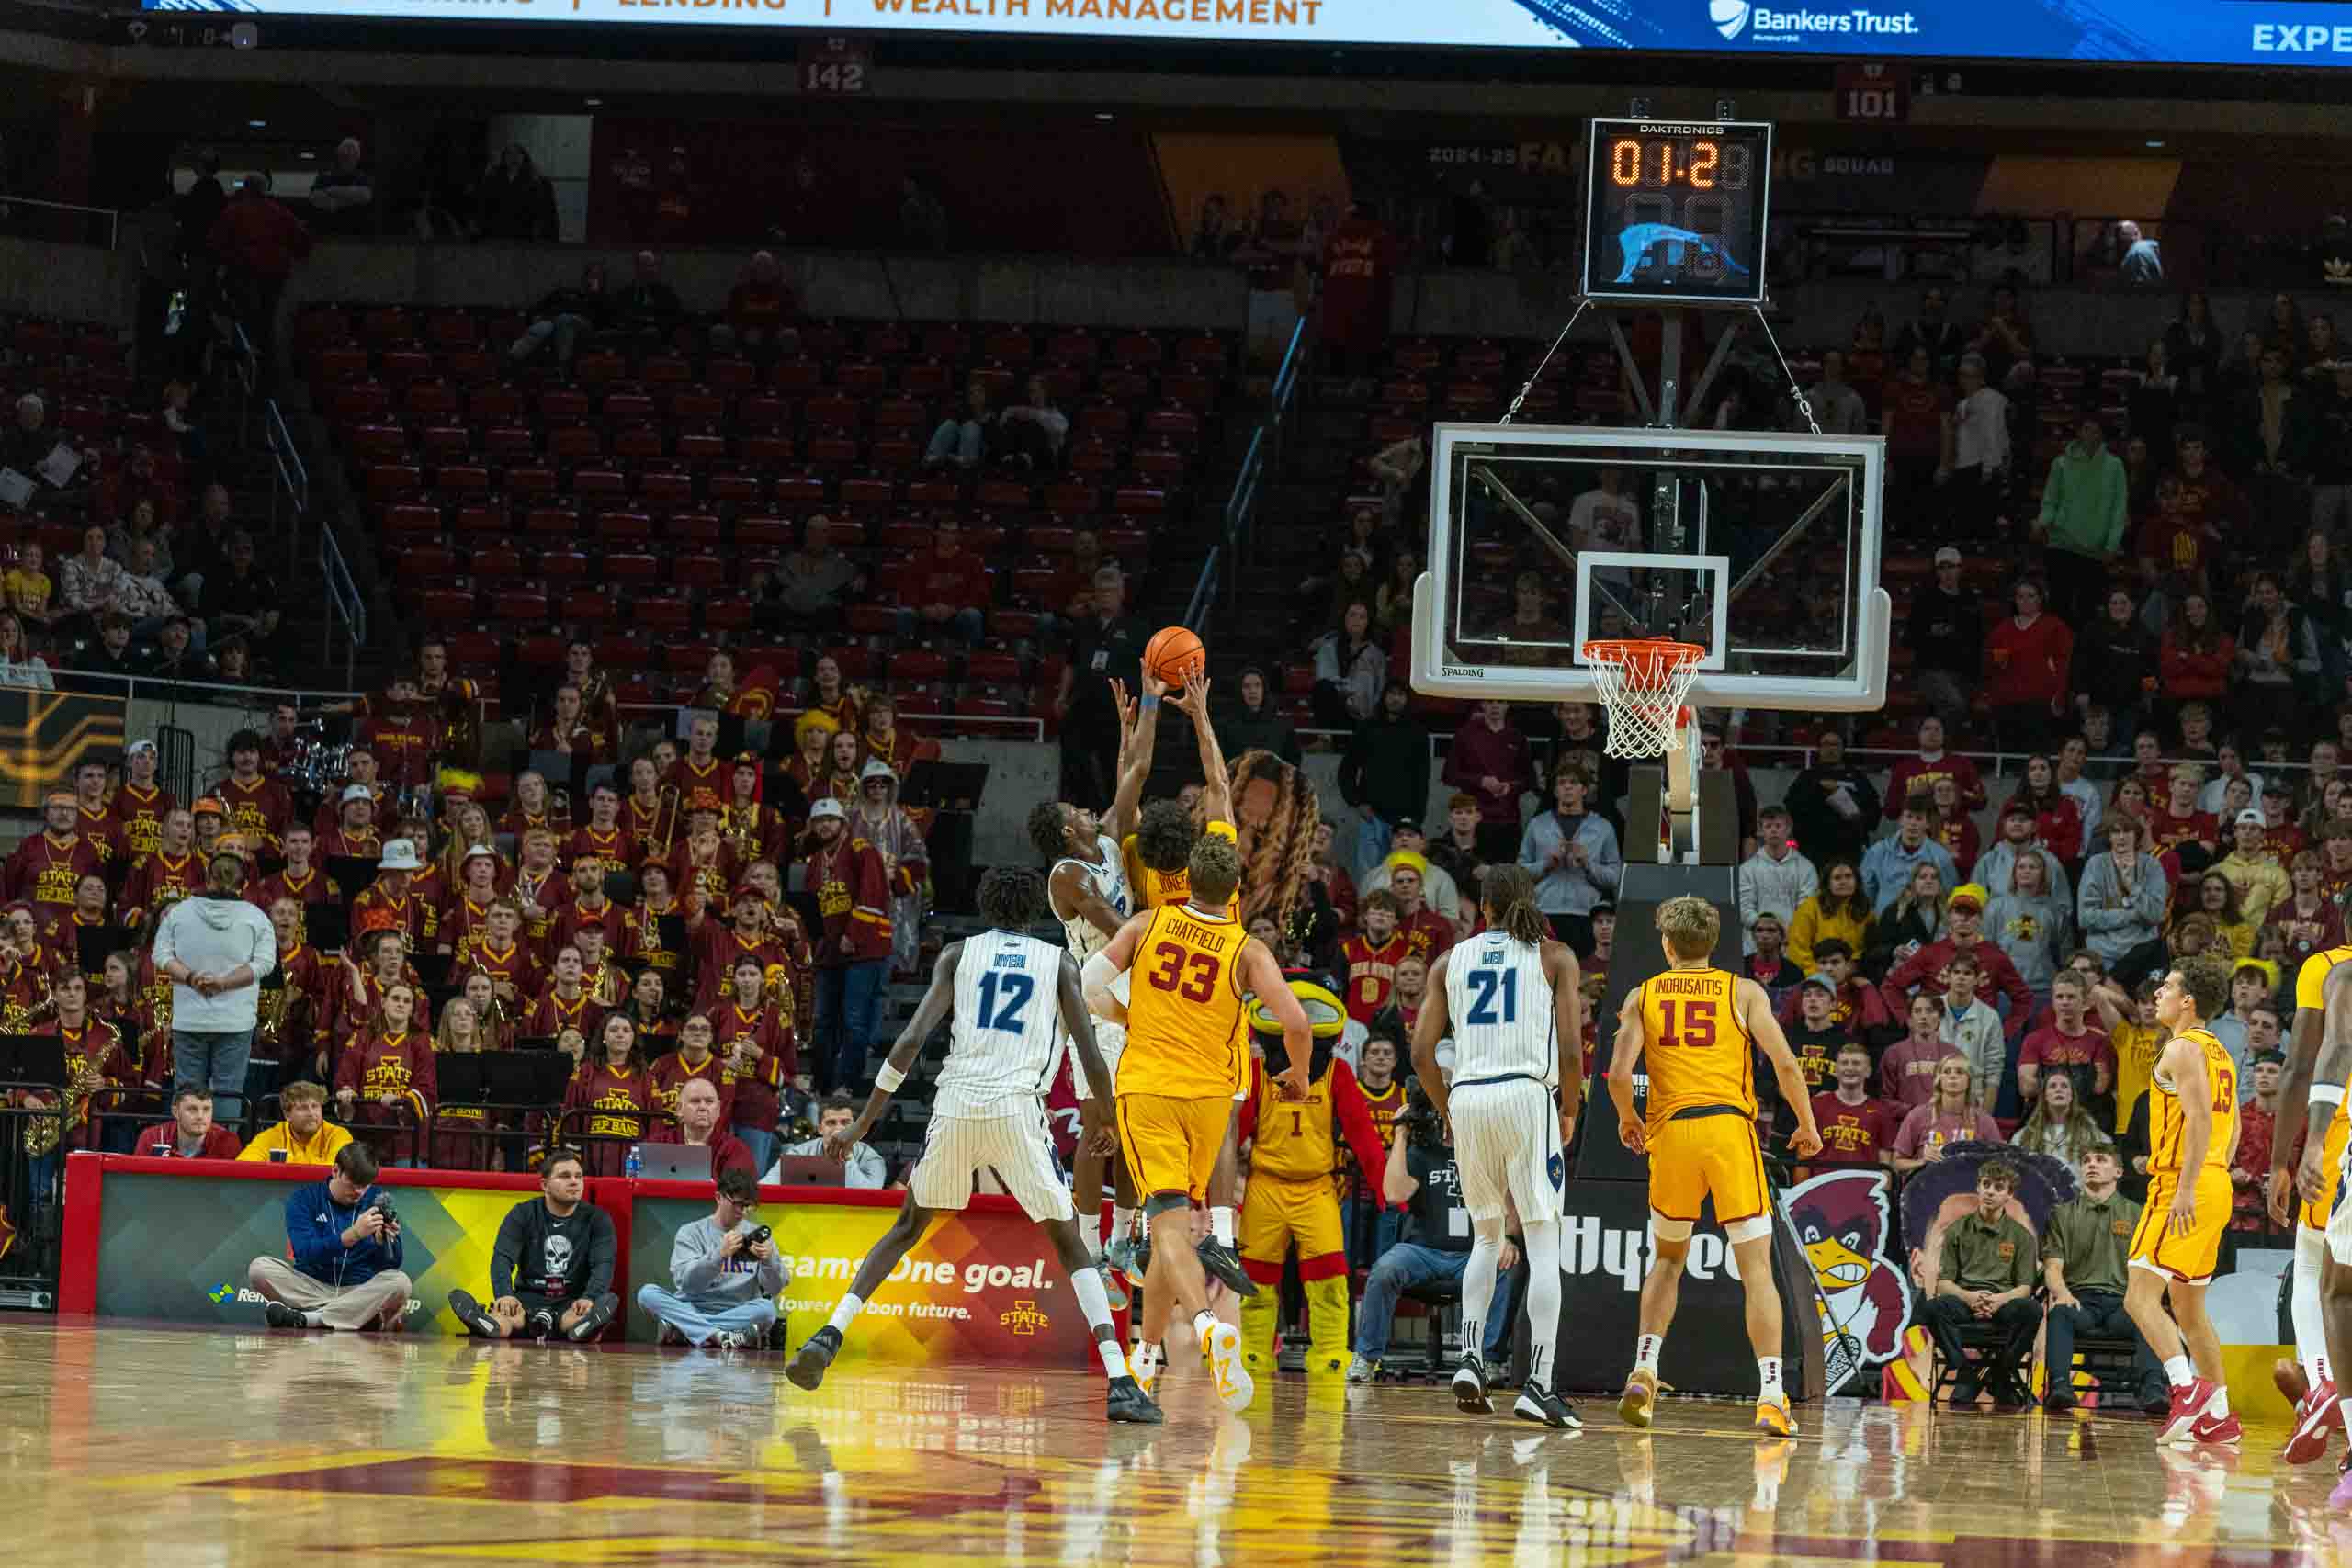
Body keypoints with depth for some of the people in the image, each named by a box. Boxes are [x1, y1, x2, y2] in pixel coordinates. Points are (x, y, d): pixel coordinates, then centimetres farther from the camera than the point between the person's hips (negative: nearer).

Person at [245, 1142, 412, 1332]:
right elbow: (303, 1252, -16)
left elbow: (392, 1264, 2)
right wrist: (354, 1234, -27)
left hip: (361, 1291, 1)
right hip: (311, 1288, -1)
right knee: (260, 1267, -24)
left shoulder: (378, 1199, 4)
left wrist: (383, 1240, -21)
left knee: (400, 1282, -29)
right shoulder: (303, 1199, -2)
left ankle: (305, 1319, -31)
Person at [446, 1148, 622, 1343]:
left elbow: (603, 1264, -8)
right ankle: (492, 1324, -66)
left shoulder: (597, 1219, 6)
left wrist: (589, 1299, -31)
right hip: (528, 1298, 0)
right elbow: (502, 1257, -5)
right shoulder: (522, 1215, 8)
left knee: (607, 1300, -36)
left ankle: (585, 1326, -65)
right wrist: (504, 1295, -28)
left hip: (573, 1302, 0)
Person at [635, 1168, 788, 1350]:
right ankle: (718, 1335, -38)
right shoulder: (691, 1232, 4)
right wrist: (720, 1254, -25)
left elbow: (775, 1289, 1)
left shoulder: (757, 1235, 9)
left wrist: (769, 1261, -20)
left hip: (737, 1314, 0)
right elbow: (684, 1281, -11)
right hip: (691, 1310, 0)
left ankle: (679, 1330, -31)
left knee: (766, 1309, -31)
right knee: (647, 1293, -24)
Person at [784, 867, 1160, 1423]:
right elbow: (1091, 1058, 6)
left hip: (955, 1106, 1)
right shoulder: (1058, 962, 13)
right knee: (1069, 1244, 8)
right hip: (1018, 1109, -1)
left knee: (908, 1227, 23)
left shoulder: (958, 954, 14)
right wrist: (1115, 1124, 20)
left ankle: (829, 1336, 7)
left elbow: (912, 1038, 3)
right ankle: (1119, 1381, -8)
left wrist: (861, 1123, 5)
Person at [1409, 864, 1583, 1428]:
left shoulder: (1450, 962, 13)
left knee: (1486, 1237, 20)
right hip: (1526, 1096, -3)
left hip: (1467, 1100, 3)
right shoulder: (1555, 957, 6)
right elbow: (1571, 1049, -4)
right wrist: (1569, 1114, 11)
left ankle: (1470, 1357, 3)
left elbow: (1422, 1054, 7)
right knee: (1543, 1246, -2)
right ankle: (1539, 1385, -11)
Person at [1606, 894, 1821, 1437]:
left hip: (1671, 1132, 2)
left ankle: (1643, 1372, 7)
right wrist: (1807, 1125, 13)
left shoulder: (1643, 996, 11)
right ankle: (1771, 1397, -11)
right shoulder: (1744, 992, 8)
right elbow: (1785, 1065, -1)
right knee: (1757, 1267, -1)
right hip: (1730, 1128, -2)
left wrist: (1628, 1120, 20)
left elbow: (1619, 1075, 0)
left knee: (1667, 1259, 21)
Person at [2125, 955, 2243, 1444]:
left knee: (2141, 1297, -14)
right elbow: (2231, 1127, 24)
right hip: (2216, 1185, 10)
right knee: (2188, 1307, 15)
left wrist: (2186, 1188, -25)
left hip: (2183, 1187, -10)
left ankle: (2187, 1389, -27)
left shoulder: (2182, 1048, -10)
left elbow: (2200, 1117, -21)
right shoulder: (2219, 1053, 19)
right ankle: (2218, 1417, 15)